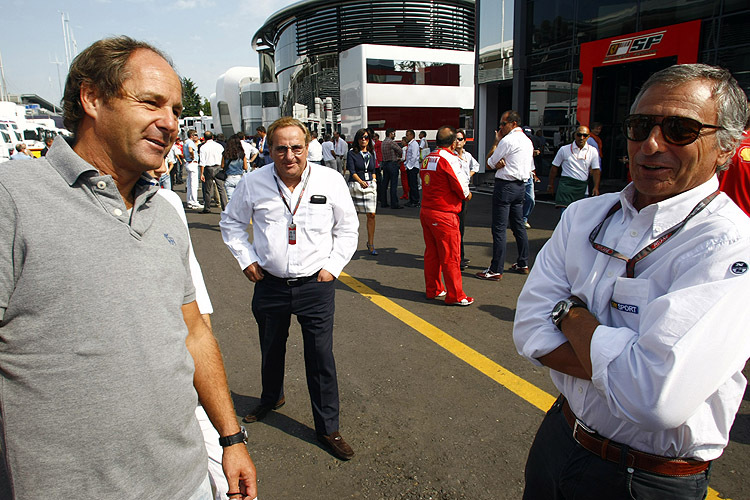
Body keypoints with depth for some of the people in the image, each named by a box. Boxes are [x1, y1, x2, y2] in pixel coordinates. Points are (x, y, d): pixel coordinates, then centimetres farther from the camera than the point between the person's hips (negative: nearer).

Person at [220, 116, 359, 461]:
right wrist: (246, 260, 3)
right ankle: (271, 398, 50)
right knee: (271, 349, 20)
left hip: (316, 285, -2)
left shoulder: (331, 181, -6)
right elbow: (231, 222, 13)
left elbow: (347, 229, 7)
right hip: (270, 283, 2)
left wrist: (333, 266, -2)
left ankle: (328, 427, 20)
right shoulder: (253, 183, -4)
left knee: (321, 357, 1)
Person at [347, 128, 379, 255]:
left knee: (371, 214, -3)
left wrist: (373, 182, 1)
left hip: (370, 185, 3)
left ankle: (371, 244, 4)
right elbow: (352, 171, -8)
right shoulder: (352, 153, 1)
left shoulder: (371, 153, 15)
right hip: (355, 186, -3)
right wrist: (361, 182, -21)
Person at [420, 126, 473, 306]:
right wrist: (466, 195, 6)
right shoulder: (449, 159, -14)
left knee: (431, 253, 16)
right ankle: (455, 296, 9)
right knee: (450, 256, 1)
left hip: (426, 210, 8)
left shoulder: (427, 159, 9)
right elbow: (460, 185, -16)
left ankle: (433, 289, 27)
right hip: (444, 214, -8)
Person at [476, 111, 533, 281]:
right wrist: (504, 164, 8)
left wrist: (496, 142, 4)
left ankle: (496, 270, -3)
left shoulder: (507, 140, -13)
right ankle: (523, 263, 25)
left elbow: (490, 163, -6)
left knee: (499, 228, -6)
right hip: (520, 185, 9)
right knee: (519, 225, 16)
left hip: (505, 185, -9)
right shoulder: (527, 141, 15)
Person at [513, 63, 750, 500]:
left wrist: (572, 314, -18)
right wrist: (621, 369, -23)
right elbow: (530, 327, -9)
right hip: (559, 435, 6)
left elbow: (654, 399, -34)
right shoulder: (584, 215, -3)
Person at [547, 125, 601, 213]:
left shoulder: (592, 151, 7)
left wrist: (596, 187, -4)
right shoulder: (564, 149, 3)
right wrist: (551, 185, 12)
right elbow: (554, 167, 10)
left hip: (582, 186, 3)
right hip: (566, 184, -3)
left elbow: (596, 170, 7)